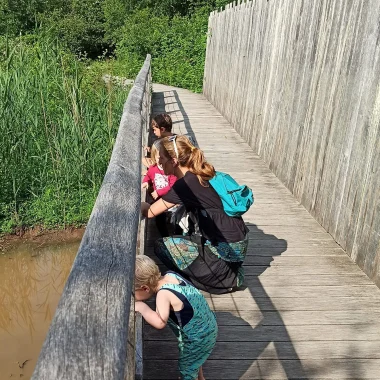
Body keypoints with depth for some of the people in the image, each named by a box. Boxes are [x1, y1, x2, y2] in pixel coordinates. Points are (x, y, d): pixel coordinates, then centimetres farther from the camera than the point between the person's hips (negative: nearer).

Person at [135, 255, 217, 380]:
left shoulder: (163, 294, -33)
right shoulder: (169, 276, -11)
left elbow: (160, 322, -43)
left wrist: (142, 307, -31)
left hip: (198, 338, -9)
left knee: (186, 367, 17)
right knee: (195, 357, 35)